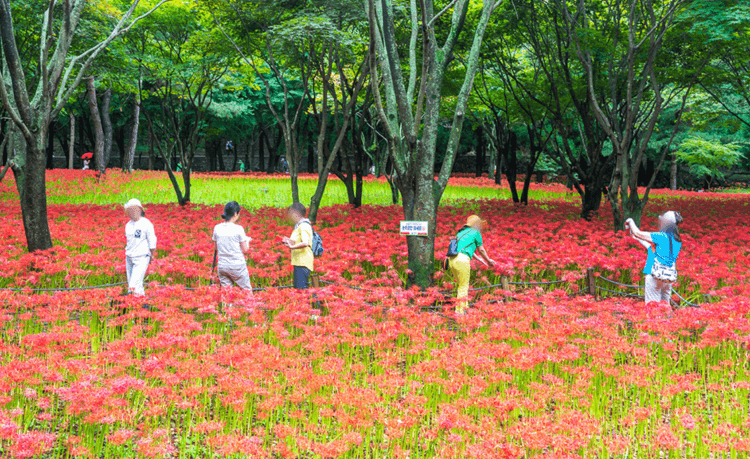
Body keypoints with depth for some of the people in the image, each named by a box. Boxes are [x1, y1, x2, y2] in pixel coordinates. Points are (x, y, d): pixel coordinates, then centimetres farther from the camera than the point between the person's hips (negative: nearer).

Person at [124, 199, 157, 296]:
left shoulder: (146, 224, -8)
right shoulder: (128, 225, 9)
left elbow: (152, 241, -1)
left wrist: (152, 255, 6)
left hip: (141, 258, -6)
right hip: (129, 258, 7)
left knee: (134, 286, -17)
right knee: (131, 283, 8)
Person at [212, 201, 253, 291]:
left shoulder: (217, 228, 0)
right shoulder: (238, 229, -12)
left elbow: (216, 248, 10)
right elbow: (245, 250, -7)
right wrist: (247, 241, 11)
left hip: (222, 266, 4)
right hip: (237, 266, -4)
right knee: (247, 290, 9)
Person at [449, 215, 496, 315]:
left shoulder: (461, 232, 27)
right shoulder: (476, 233, 7)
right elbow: (481, 250, 15)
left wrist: (479, 259, 49)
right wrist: (489, 260, 32)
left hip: (452, 260, 7)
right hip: (462, 260, -7)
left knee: (462, 285, 16)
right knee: (463, 286, -1)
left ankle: (465, 307, 16)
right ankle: (460, 310, -3)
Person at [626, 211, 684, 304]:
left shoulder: (661, 236, -11)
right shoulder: (678, 241, 10)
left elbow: (637, 233, -5)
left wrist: (630, 221, 13)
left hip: (657, 273, -7)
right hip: (670, 275, 7)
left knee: (651, 304, -2)